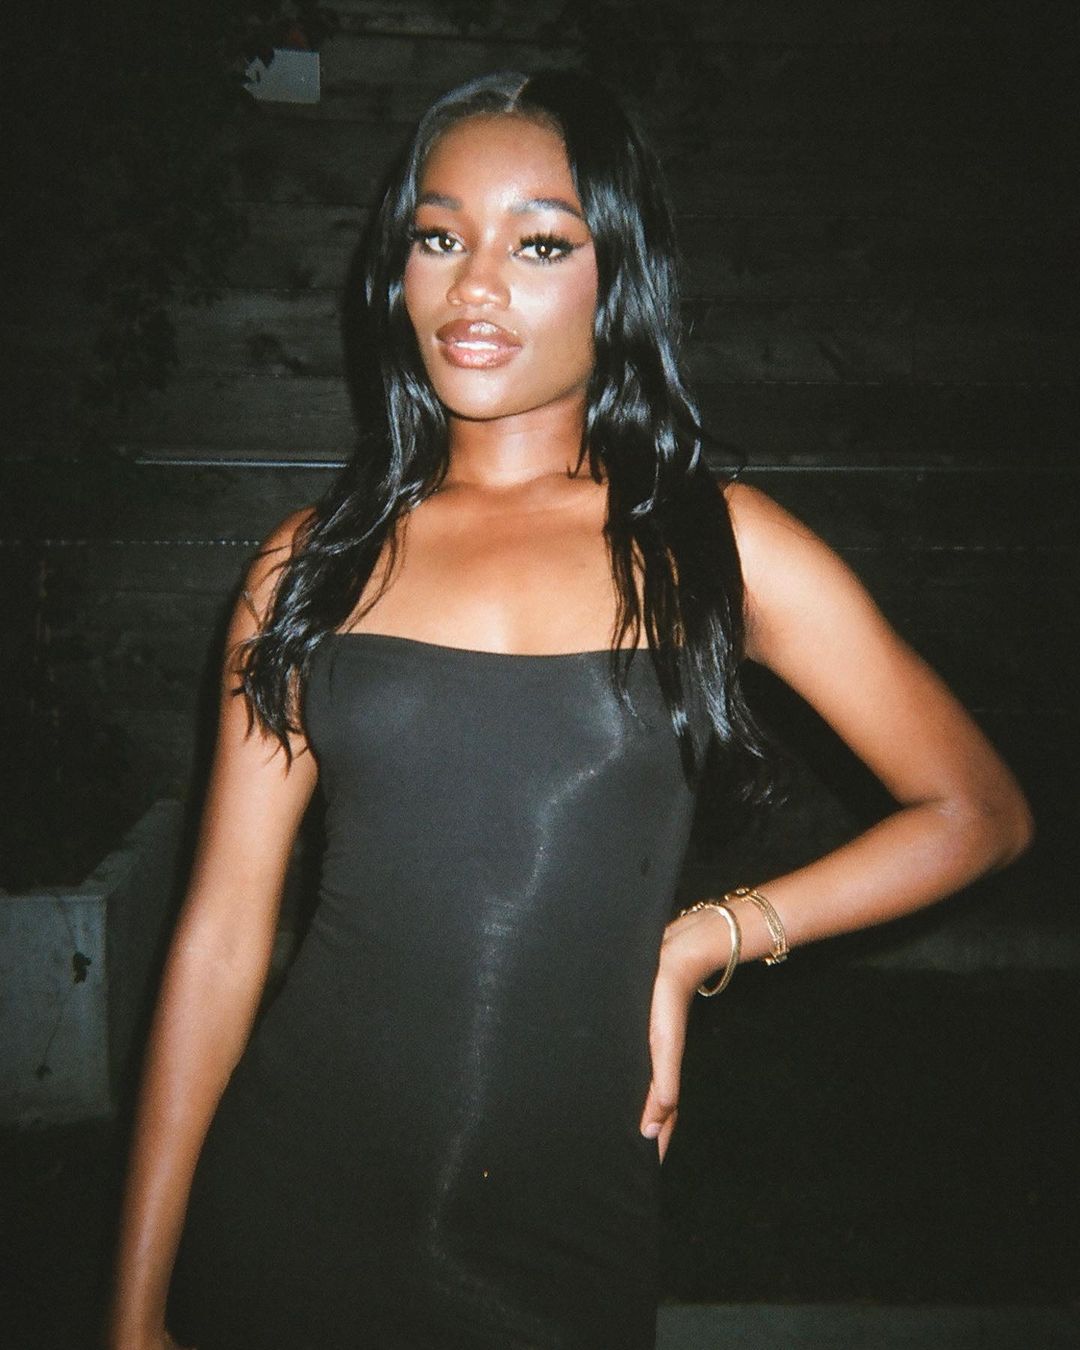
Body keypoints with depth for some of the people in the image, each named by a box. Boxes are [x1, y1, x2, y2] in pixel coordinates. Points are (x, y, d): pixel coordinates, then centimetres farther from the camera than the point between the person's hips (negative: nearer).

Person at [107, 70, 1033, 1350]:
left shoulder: (715, 545, -2)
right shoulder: (316, 558, 1)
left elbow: (975, 811, 4)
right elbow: (223, 928, 0)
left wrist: (707, 938, -5)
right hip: (278, 1220, 1)